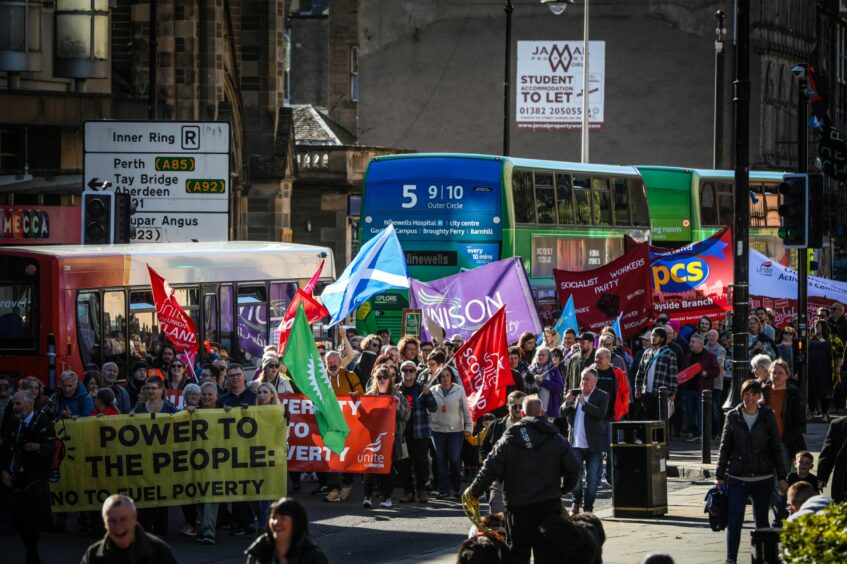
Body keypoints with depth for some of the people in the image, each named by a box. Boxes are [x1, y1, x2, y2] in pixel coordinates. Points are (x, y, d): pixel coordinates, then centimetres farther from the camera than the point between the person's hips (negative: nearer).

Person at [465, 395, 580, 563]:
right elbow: (573, 469, -1)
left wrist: (474, 491, 9)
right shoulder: (556, 438, 0)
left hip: (518, 507, 0)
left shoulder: (509, 439, -2)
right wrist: (565, 488, 19)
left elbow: (490, 469, -5)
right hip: (549, 505, 0)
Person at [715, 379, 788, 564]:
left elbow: (776, 448, 4)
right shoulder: (733, 416, 2)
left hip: (763, 478, 0)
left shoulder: (768, 416, 0)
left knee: (762, 521, 10)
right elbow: (725, 447, 8)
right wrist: (719, 476, 6)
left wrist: (782, 477, 2)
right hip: (737, 479, 0)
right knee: (735, 521, -9)